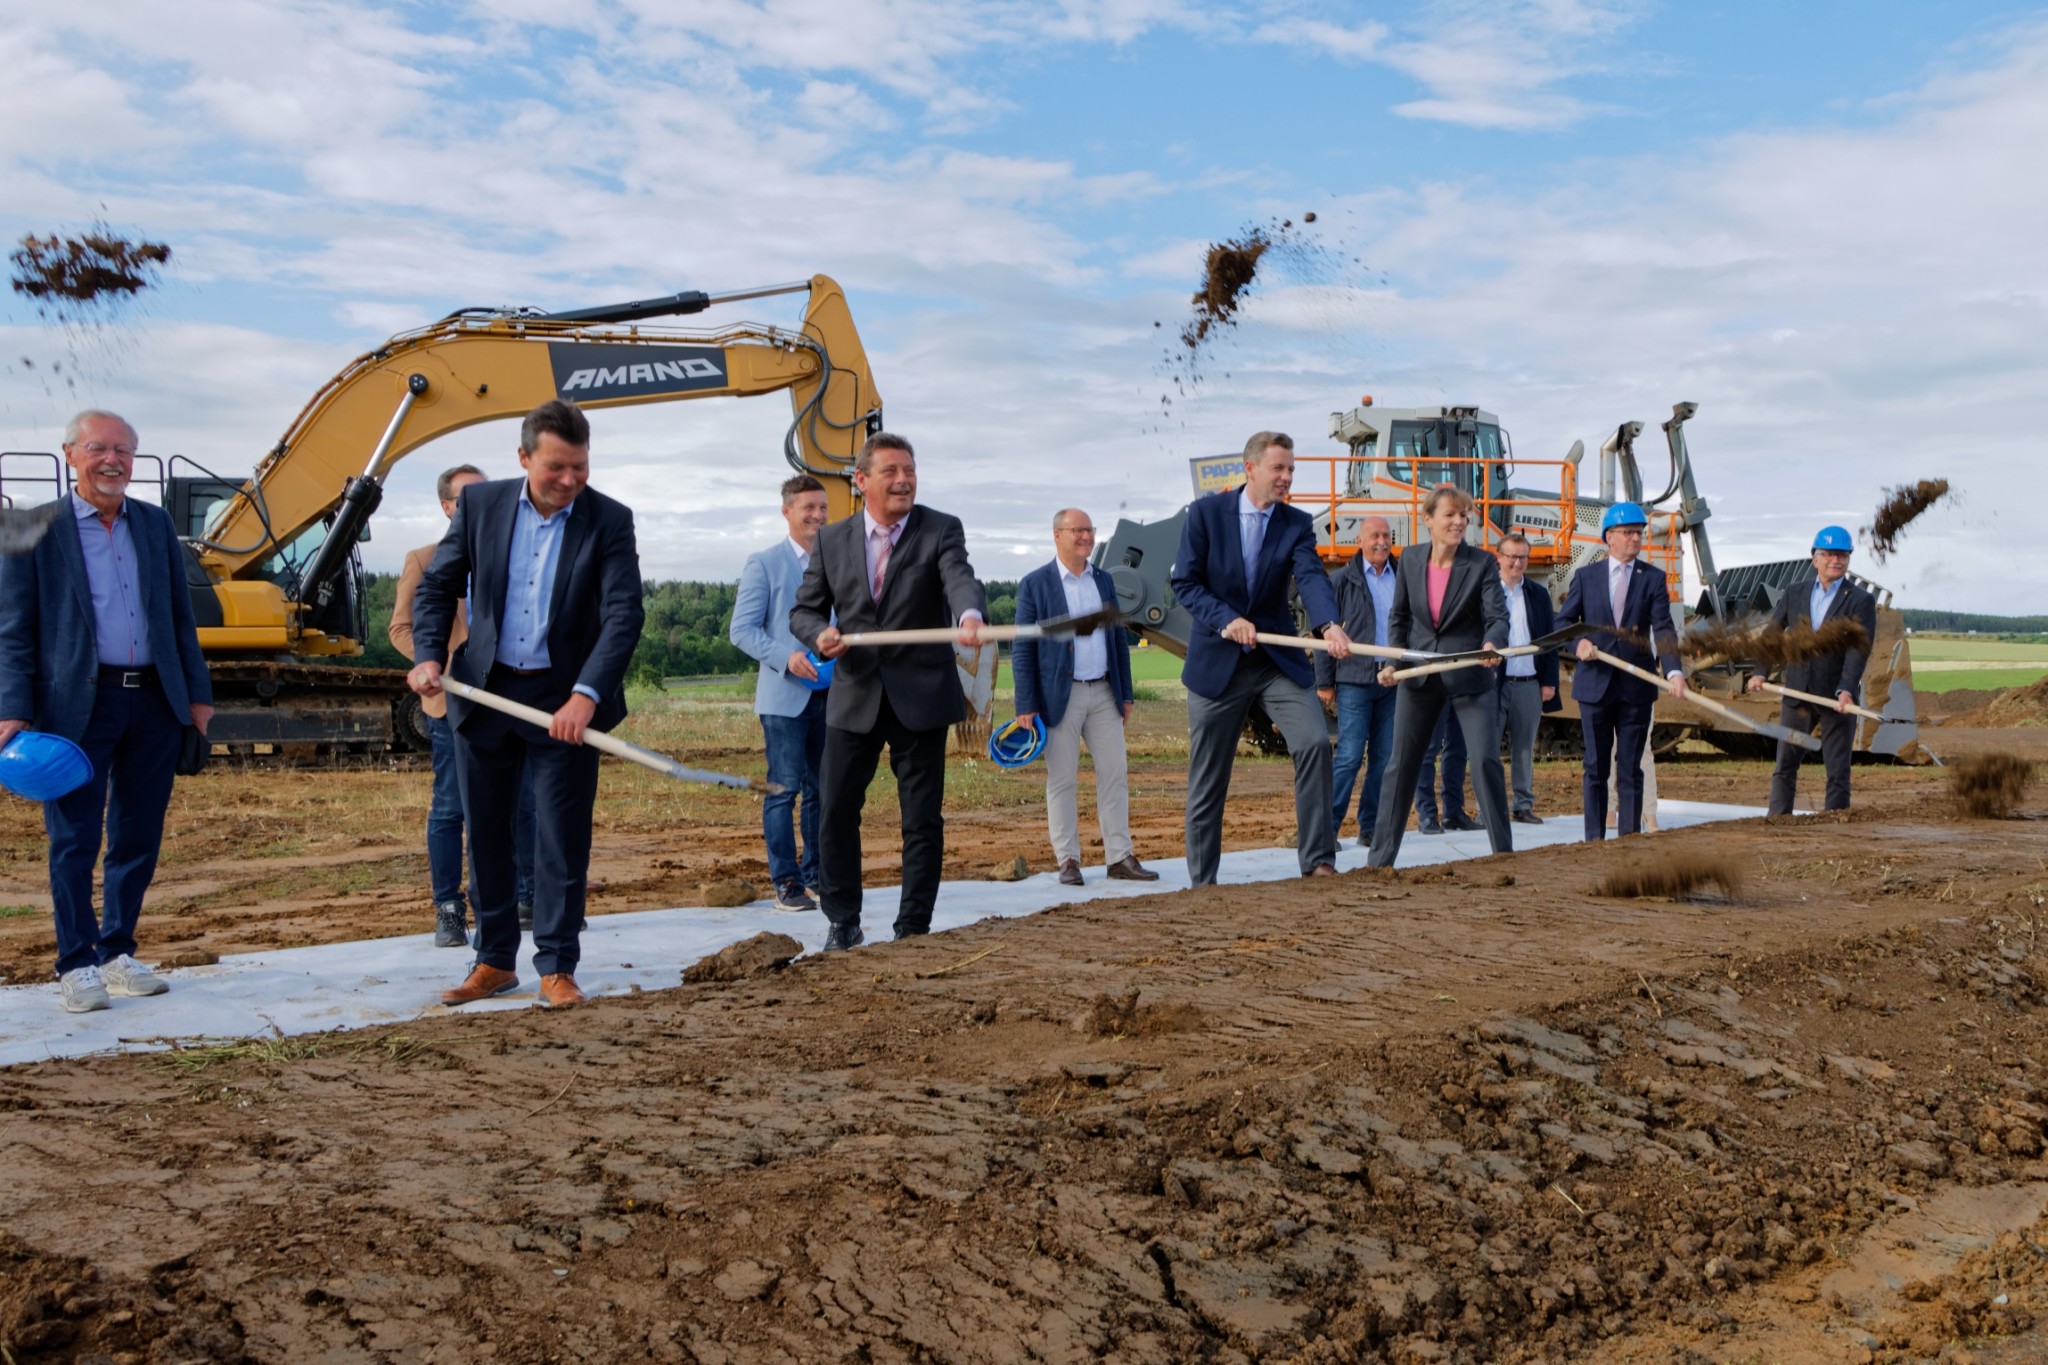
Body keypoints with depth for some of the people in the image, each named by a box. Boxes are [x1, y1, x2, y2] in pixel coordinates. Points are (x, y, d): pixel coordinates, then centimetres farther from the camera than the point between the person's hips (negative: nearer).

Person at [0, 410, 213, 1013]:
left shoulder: (156, 524, 11)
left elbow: (181, 618, 14)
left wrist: (198, 695, 9)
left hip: (154, 702, 4)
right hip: (77, 706, -4)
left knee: (138, 840, 10)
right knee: (74, 840, 2)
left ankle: (117, 953, 23)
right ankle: (76, 966, 13)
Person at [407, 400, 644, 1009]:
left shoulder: (608, 520, -9)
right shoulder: (480, 503, -1)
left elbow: (624, 614, -17)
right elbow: (437, 585, 8)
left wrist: (585, 695, -28)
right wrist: (429, 656, -8)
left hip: (565, 702, -3)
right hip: (484, 692, 3)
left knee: (562, 837, 0)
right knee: (485, 831, 11)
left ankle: (556, 967, 12)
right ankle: (494, 960, 25)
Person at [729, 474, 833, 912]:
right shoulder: (764, 563, 0)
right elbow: (741, 629, -5)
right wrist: (786, 657, -19)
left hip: (831, 693, 4)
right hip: (786, 695, -4)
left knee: (821, 789, 10)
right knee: (784, 788, -4)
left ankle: (816, 874, 20)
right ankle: (785, 882, 2)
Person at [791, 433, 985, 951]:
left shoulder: (941, 530, -3)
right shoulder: (832, 539, 6)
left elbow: (960, 579, -21)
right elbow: (804, 609, 11)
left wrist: (970, 616, -45)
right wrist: (819, 634, -13)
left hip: (921, 697, -2)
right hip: (853, 697, 2)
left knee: (923, 817, 3)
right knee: (836, 811, 4)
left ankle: (914, 927, 16)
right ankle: (842, 923, 20)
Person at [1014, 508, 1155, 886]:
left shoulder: (1103, 580, 11)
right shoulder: (1035, 583, -4)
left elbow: (1118, 638, 15)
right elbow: (1022, 649, -6)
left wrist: (1126, 693, 10)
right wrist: (1027, 705, -11)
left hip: (1104, 692, 5)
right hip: (1060, 695, -5)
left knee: (1115, 774, 4)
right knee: (1061, 781, 1)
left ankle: (1120, 858, 11)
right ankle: (1068, 861, 8)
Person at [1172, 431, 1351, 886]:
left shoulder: (1297, 524, 0)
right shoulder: (1206, 512, -4)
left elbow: (1312, 578, -16)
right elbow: (1185, 583, -6)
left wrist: (1329, 625, -35)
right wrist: (1226, 620, -22)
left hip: (1278, 659, 2)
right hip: (1216, 662, -1)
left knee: (1315, 742, -18)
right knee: (1207, 780, 5)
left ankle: (1317, 860, -8)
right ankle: (1201, 881, 17)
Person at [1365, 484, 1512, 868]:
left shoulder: (1482, 563, -9)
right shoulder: (1410, 560, 0)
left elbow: (1498, 615, -19)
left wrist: (1492, 643, -40)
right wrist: (1394, 660, -1)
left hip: (1469, 677, -3)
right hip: (1419, 677, 3)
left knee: (1486, 761, -9)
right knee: (1401, 765, 8)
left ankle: (1503, 851, 4)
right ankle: (1379, 858, 18)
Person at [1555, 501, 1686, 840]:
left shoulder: (1653, 578, 3)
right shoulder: (1585, 576, 6)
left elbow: (1663, 629, -8)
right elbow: (1563, 621, 8)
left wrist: (1674, 671, -24)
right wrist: (1578, 643, -15)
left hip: (1636, 685, 0)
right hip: (1595, 684, 0)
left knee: (1630, 767, 4)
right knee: (1596, 766, 5)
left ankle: (1629, 836, 9)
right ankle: (1594, 837, 11)